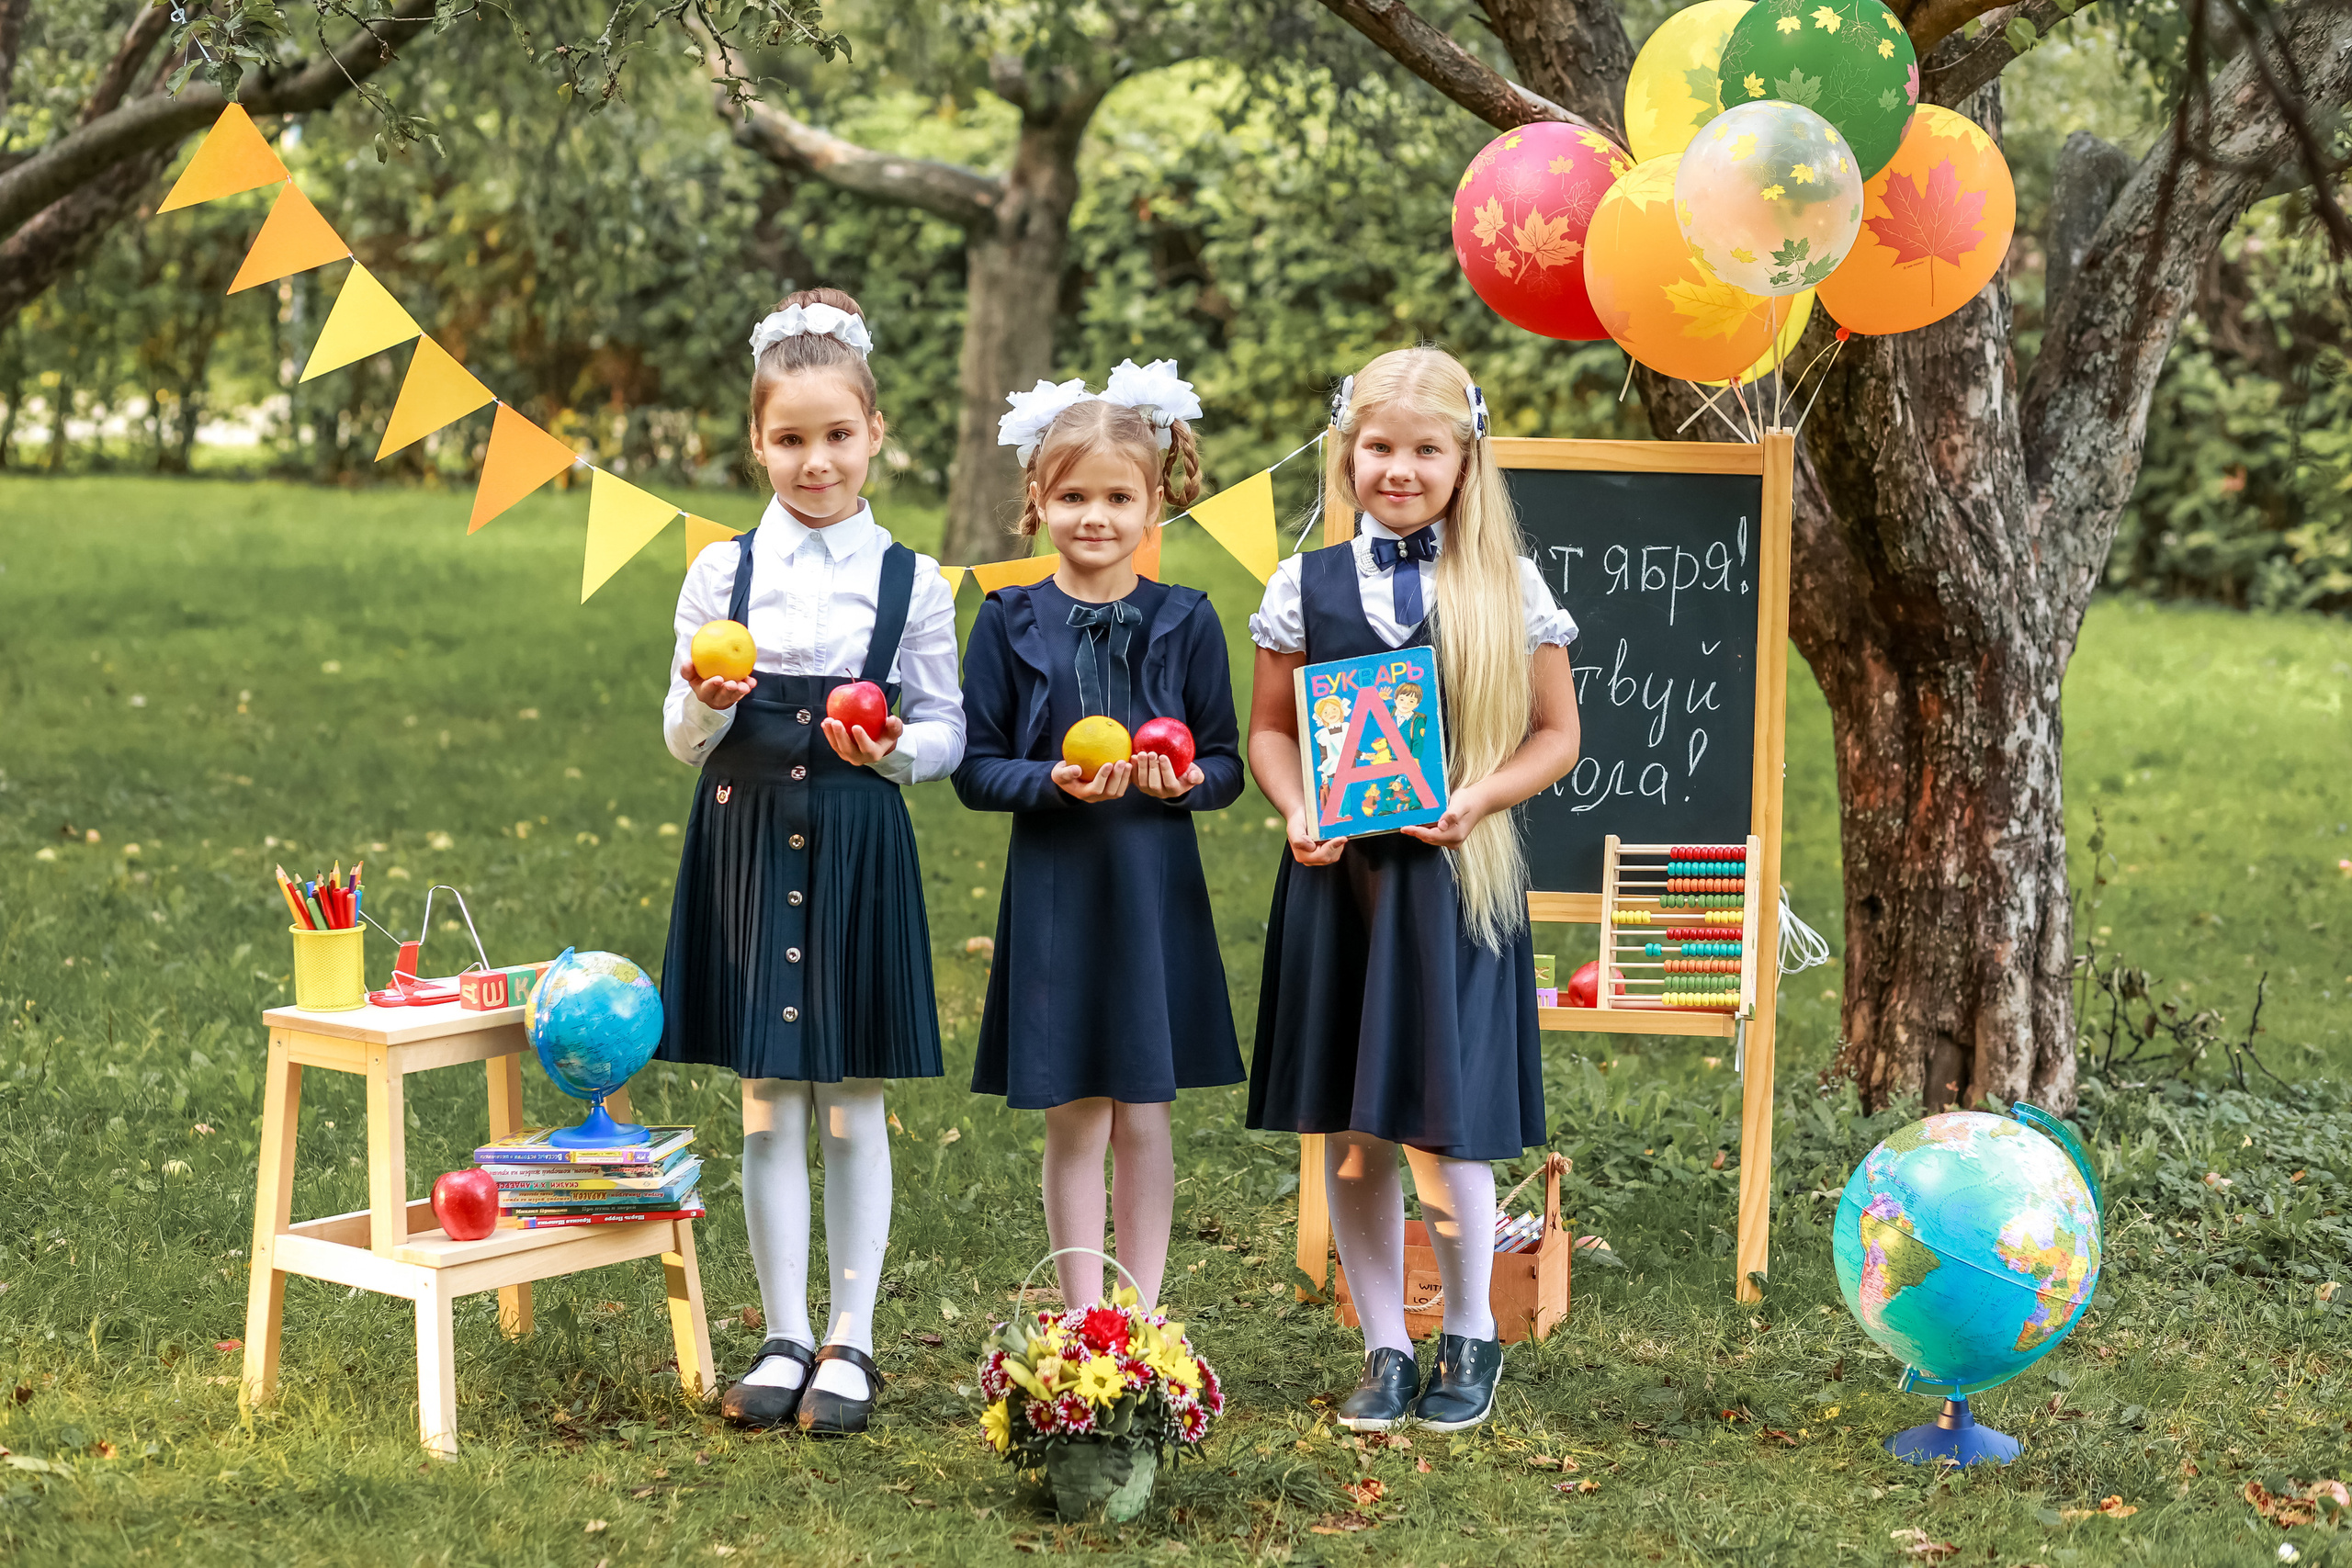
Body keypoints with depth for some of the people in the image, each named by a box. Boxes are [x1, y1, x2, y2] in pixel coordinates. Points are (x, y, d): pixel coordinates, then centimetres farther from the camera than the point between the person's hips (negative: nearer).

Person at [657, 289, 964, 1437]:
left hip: (859, 847, -1)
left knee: (853, 1104, 5)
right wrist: (707, 705, -17)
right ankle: (784, 1338, 16)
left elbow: (947, 731, 5)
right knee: (768, 1104, 6)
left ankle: (851, 1342, 14)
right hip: (749, 844, 1)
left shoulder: (910, 582, 0)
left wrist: (894, 747, -16)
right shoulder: (721, 573, 3)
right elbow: (682, 741, 5)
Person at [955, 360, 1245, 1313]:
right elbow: (976, 770, 0)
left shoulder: (1185, 622, 1)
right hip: (1053, 891, 0)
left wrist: (1183, 781, -17)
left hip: (1155, 889, 0)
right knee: (1074, 1120, 5)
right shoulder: (1009, 622, 0)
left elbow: (1227, 765, 5)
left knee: (1143, 1117, 6)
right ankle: (1082, 1326, 14)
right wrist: (1055, 783, -18)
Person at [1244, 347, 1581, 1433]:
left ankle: (1470, 1336, 19)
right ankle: (1385, 1349, 21)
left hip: (1455, 877, -2)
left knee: (1445, 1129, -4)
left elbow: (1556, 733, 4)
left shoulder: (1507, 588, 1)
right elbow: (1270, 730, 11)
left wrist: (1479, 796, -12)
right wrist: (1298, 811, -8)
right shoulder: (1306, 585, 4)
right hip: (1338, 875, 2)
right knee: (1348, 1134, 6)